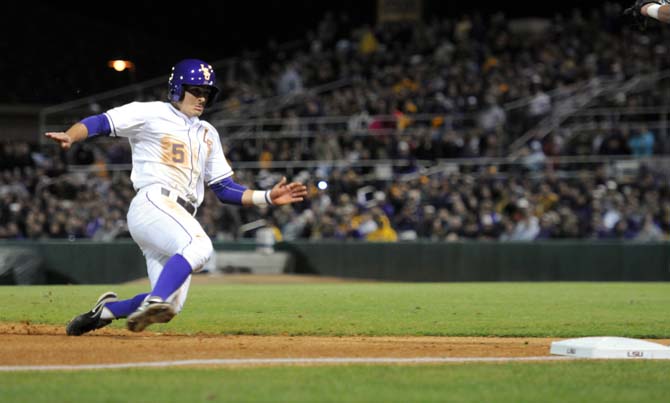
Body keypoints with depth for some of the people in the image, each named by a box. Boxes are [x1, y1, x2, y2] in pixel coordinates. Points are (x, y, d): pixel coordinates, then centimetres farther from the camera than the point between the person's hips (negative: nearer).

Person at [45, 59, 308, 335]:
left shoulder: (208, 134, 27)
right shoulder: (151, 114, 8)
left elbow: (225, 189, 26)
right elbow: (99, 123, -1)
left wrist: (268, 198, 13)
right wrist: (69, 136, -22)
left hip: (181, 218, 7)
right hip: (152, 203, -7)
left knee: (171, 305, -6)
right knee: (199, 246, -35)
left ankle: (107, 309, 17)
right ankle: (154, 302, -43)